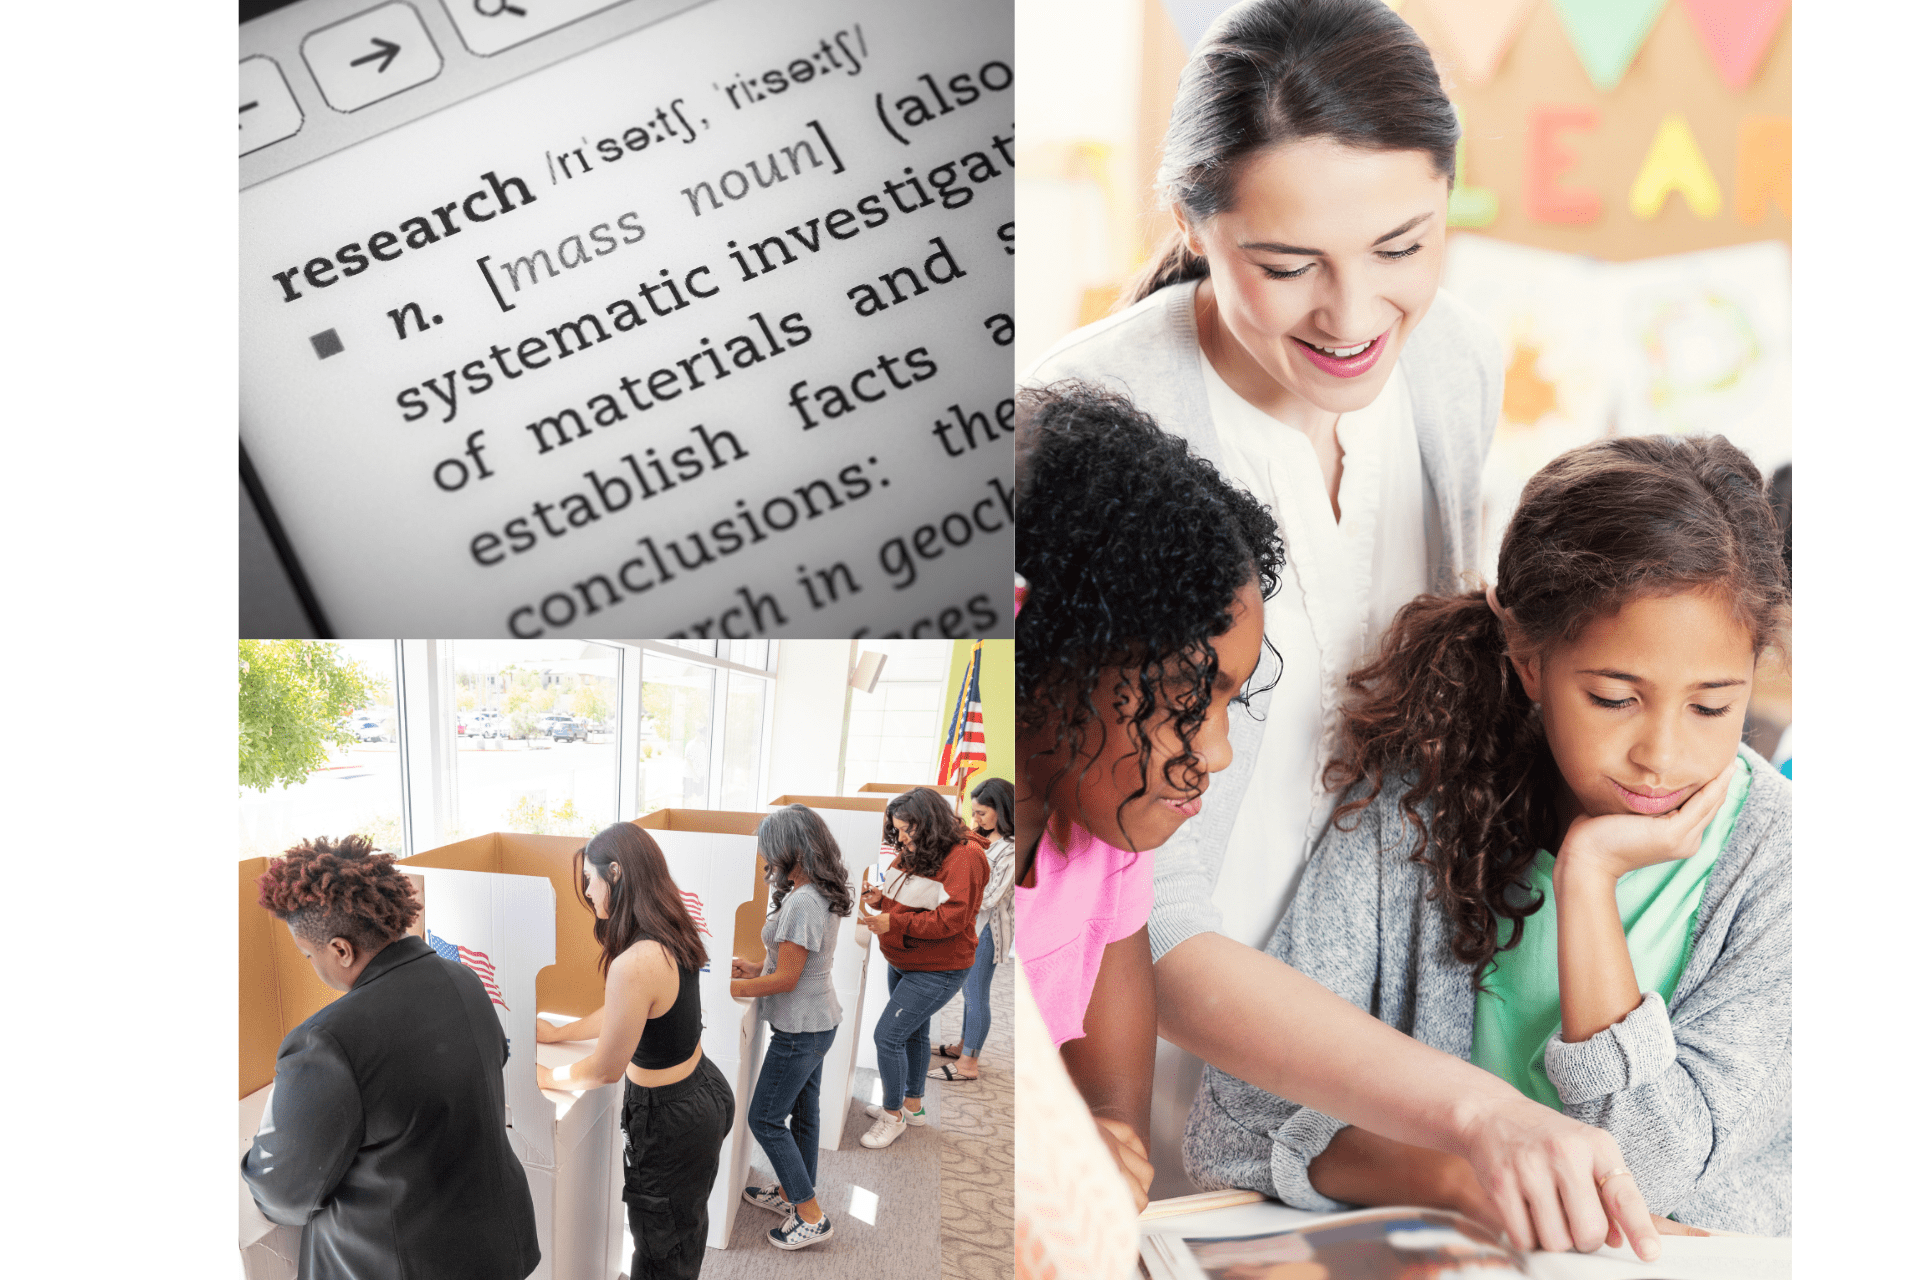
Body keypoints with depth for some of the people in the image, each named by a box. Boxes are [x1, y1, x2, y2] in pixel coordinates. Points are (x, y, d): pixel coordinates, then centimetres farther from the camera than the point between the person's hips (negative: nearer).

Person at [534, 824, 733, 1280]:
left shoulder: (635, 965, -33)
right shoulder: (672, 936, -4)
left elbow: (605, 1069, -21)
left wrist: (547, 1077, -3)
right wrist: (558, 1033, 21)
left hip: (671, 1116, -9)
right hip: (705, 1090, 9)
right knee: (687, 1221, 31)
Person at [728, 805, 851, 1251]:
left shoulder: (801, 903, -27)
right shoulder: (822, 896, 4)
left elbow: (786, 980, -23)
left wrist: (727, 988, -15)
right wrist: (757, 970, 7)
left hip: (800, 1030, -9)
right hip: (817, 1021, 9)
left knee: (765, 1118, 2)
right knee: (804, 1111, 21)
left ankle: (812, 1217, 7)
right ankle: (791, 1193, 37)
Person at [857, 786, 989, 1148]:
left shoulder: (963, 857, -22)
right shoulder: (915, 854, 5)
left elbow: (950, 920, -28)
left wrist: (894, 922, -31)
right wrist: (881, 898, -6)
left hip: (936, 971, -9)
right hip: (902, 964, 9)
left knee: (887, 1036, -10)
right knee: (913, 1033, 22)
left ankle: (894, 1115, 7)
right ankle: (912, 1104, 39)